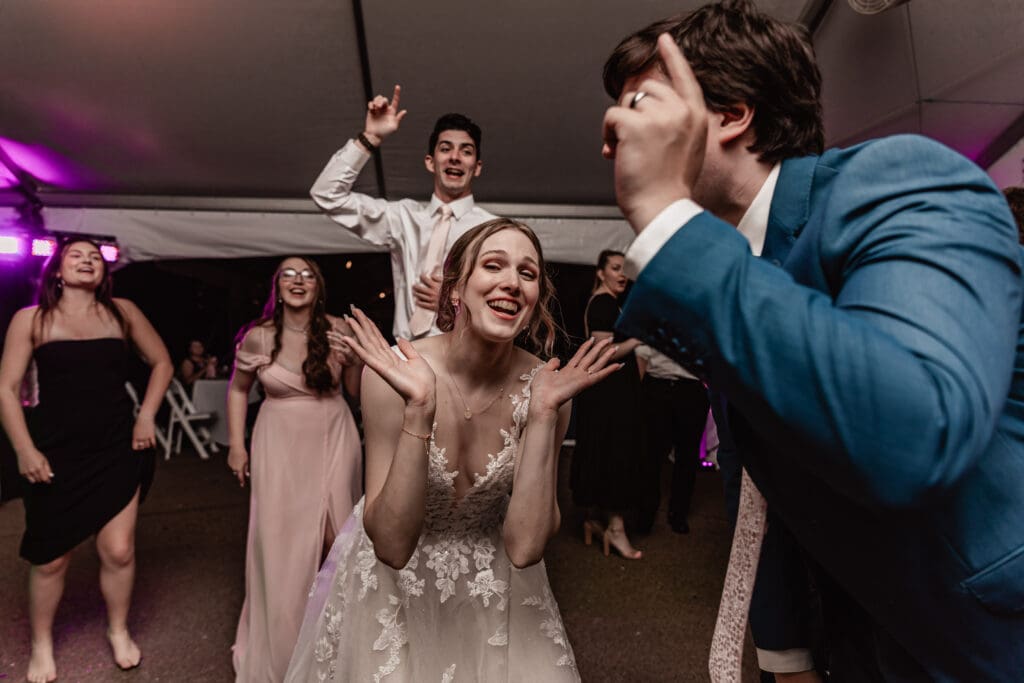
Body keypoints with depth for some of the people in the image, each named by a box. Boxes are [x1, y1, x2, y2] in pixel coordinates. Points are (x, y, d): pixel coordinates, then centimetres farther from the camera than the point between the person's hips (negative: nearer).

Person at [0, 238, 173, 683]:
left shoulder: (121, 312, 3)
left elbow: (162, 363, 11)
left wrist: (147, 417, 3)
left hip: (117, 450, 1)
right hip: (56, 454, -1)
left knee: (118, 550, 3)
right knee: (50, 558, 9)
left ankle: (118, 631, 29)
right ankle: (41, 645, 35)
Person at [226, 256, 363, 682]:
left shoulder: (338, 330, -6)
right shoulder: (258, 336, -7)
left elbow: (358, 392, 3)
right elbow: (238, 389, 9)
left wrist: (354, 360, -15)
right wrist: (236, 445, 7)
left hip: (334, 442, 1)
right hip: (280, 446, 0)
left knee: (336, 535, 9)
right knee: (278, 541, 7)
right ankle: (277, 643, 29)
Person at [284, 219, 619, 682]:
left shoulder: (544, 385, -18)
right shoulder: (393, 372, -23)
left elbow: (524, 547, -22)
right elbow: (392, 545, -24)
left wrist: (544, 414, -30)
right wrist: (418, 411, -35)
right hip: (393, 587, -1)